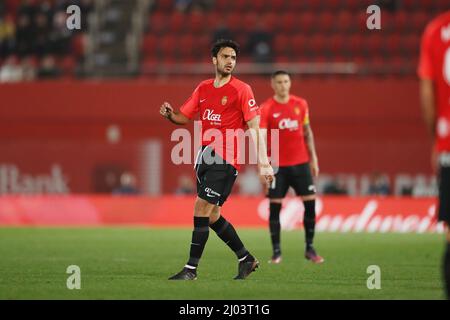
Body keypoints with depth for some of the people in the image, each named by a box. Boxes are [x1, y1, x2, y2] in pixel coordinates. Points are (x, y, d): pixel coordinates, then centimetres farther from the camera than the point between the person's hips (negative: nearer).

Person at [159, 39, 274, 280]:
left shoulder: (241, 90, -5)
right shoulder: (203, 89, 13)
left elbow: (255, 128, -8)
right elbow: (185, 117, 19)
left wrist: (263, 162, -14)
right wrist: (170, 114, -5)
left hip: (226, 160, -7)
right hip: (205, 158, 7)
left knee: (202, 208, -13)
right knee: (211, 216, 9)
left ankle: (191, 269, -8)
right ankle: (246, 259, 26)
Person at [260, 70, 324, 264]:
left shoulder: (301, 104, 5)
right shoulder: (266, 108, -7)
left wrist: (313, 157, 11)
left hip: (301, 162, 3)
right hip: (278, 165, -3)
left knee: (310, 203, -1)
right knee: (275, 206, -4)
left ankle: (310, 249, 11)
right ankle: (276, 252, 5)